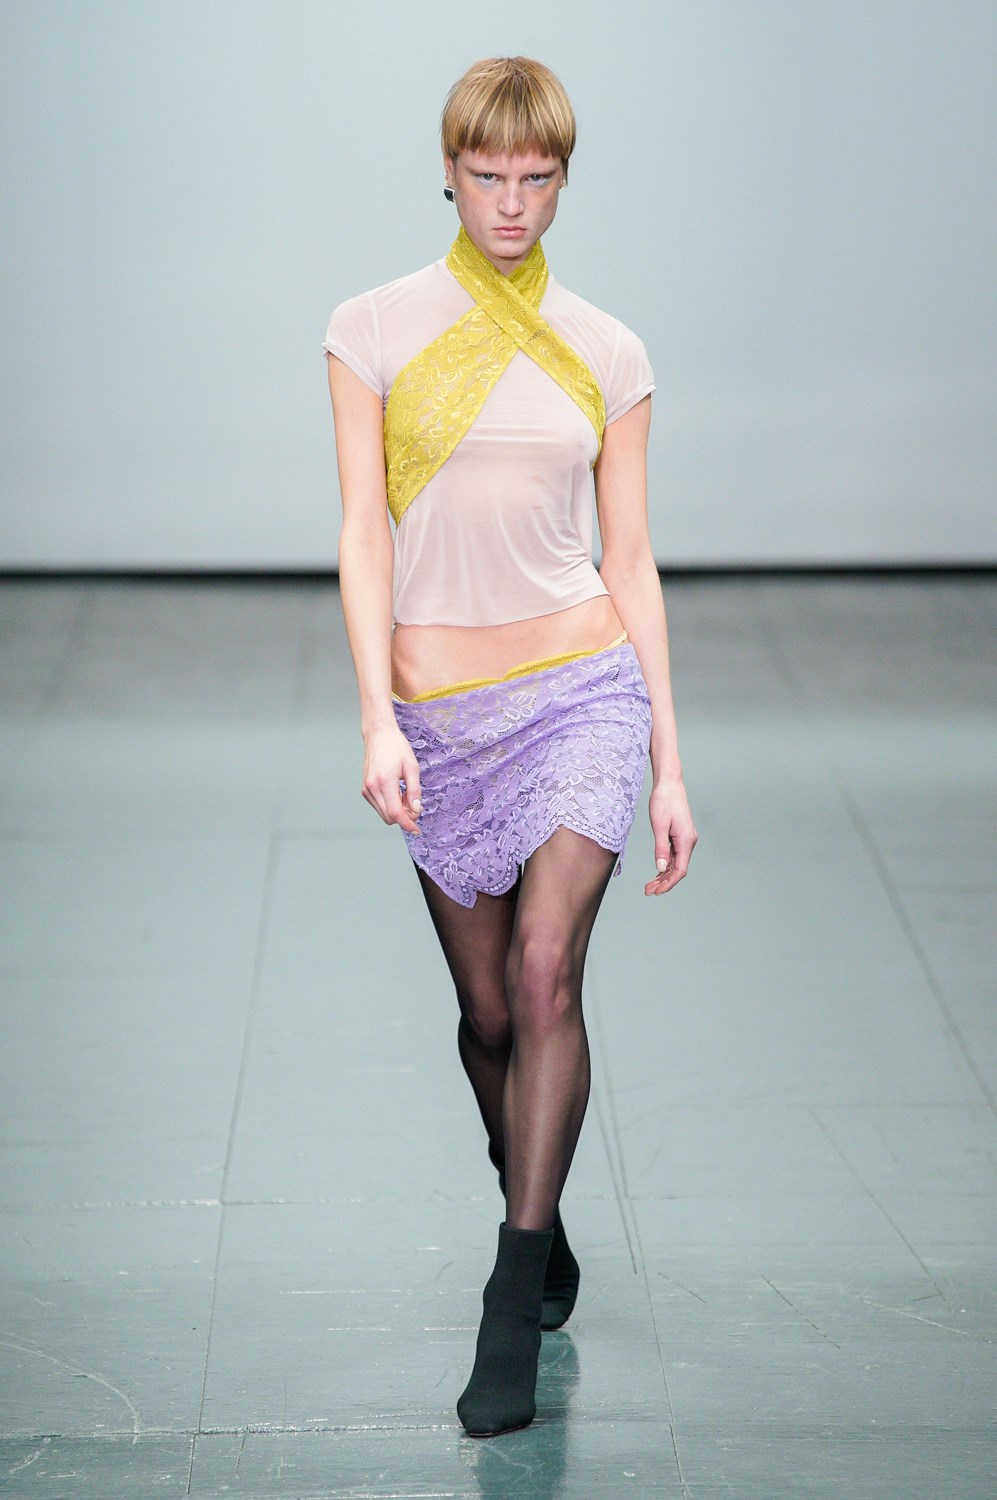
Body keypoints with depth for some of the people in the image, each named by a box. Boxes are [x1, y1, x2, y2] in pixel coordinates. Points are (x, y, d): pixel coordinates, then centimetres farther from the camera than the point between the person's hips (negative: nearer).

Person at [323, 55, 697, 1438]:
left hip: (584, 689, -1)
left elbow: (631, 561, 8)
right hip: (443, 712, 1)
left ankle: (515, 1302, -14)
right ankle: (544, 1230, 33)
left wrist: (670, 763, 6)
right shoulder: (376, 330, 2)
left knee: (544, 969, -18)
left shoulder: (605, 353, 6)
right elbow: (364, 534, -2)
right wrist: (377, 720, -13)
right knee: (488, 1007, 7)